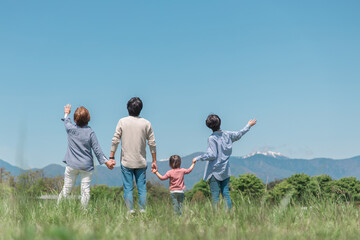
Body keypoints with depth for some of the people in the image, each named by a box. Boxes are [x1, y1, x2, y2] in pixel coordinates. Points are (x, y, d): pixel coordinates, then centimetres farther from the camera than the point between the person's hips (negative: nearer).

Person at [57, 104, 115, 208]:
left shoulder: (71, 129, -3)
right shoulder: (90, 132, -7)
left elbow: (66, 121, 22)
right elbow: (97, 149, -5)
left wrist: (66, 113, 42)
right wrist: (106, 161, 1)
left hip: (72, 165, 2)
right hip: (86, 166, -2)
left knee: (66, 189, 8)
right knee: (85, 190, 0)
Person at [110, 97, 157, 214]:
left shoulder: (122, 121, -1)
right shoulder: (146, 123, 0)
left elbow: (115, 140, -3)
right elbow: (152, 143, 1)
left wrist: (112, 157, 3)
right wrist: (154, 161, 8)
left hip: (126, 162, -1)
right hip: (141, 162, 1)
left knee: (128, 188, 2)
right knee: (142, 188, 5)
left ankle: (130, 211, -2)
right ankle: (143, 211, 3)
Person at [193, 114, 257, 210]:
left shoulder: (212, 138, -13)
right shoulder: (227, 134, 3)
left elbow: (212, 155, -17)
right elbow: (239, 134, 21)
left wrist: (198, 158, -8)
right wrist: (249, 125, 37)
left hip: (214, 171, -5)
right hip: (225, 170, 5)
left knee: (215, 195, -3)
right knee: (226, 193, 8)